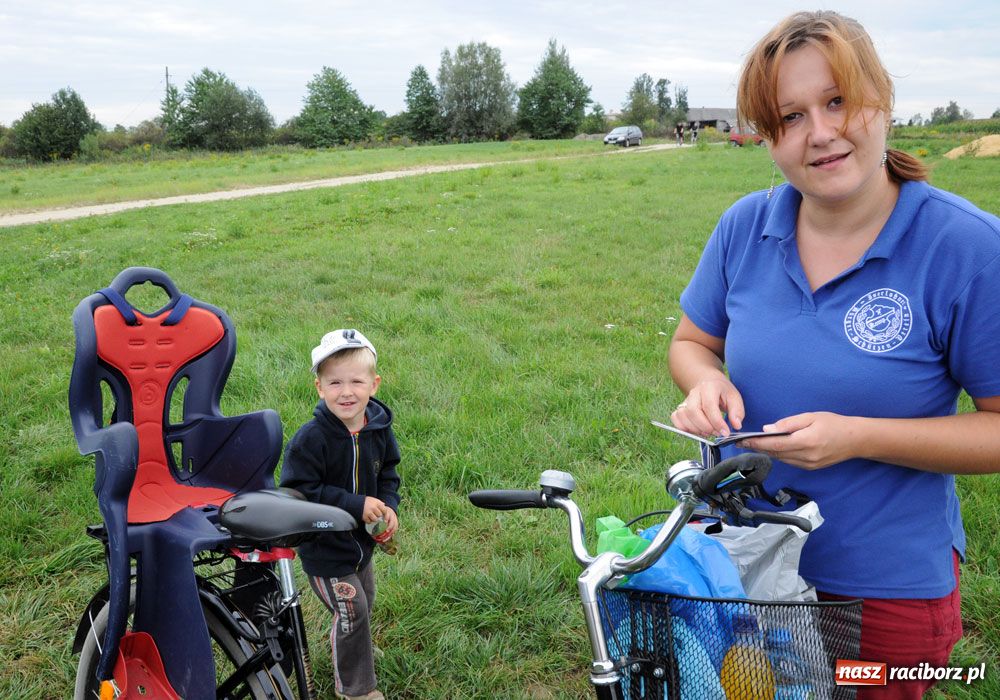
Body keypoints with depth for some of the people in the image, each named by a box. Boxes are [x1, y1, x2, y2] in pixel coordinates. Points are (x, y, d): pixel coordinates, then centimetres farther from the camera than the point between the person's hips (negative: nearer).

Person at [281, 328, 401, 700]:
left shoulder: (379, 429, -8)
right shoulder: (310, 439, -27)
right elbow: (299, 492, -27)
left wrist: (388, 505, -10)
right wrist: (356, 505, -31)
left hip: (361, 538, 6)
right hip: (324, 546, -6)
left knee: (365, 600, 24)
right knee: (352, 610, -1)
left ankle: (342, 641, 57)